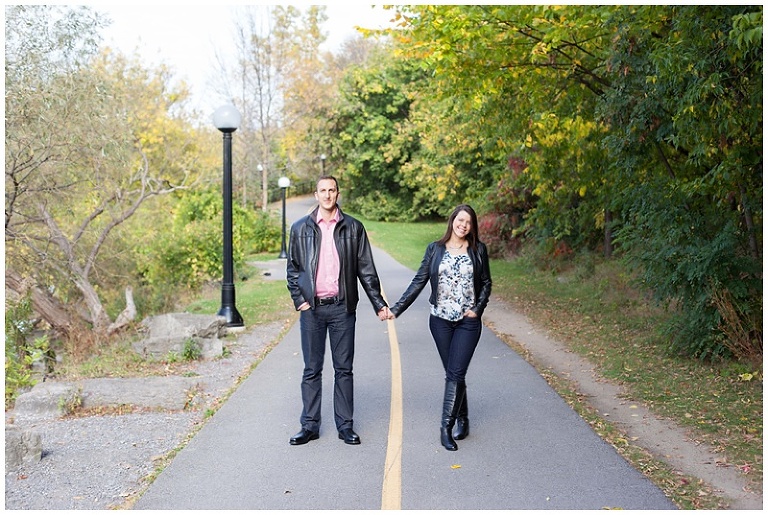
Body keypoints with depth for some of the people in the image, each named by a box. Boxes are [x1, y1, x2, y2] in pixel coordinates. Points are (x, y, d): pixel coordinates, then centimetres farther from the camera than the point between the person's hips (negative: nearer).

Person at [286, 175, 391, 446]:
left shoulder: (353, 228, 4)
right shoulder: (300, 228, 6)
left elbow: (366, 270, 6)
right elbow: (292, 268, 10)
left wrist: (379, 303, 2)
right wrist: (299, 299, -2)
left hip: (342, 307, 0)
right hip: (312, 308, 0)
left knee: (344, 369, 7)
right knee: (312, 370, 8)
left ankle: (345, 425, 17)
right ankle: (310, 426, 18)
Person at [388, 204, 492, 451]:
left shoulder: (478, 250, 2)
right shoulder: (435, 249, 2)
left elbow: (486, 283, 8)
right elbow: (419, 281, 0)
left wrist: (478, 309, -6)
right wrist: (396, 309, -7)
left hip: (468, 321, -1)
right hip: (440, 320, 1)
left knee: (456, 373, -9)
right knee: (453, 373, 8)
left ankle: (446, 427, -3)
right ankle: (462, 420, 23)